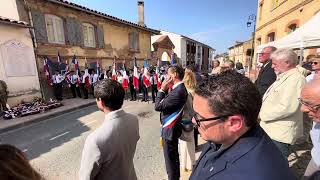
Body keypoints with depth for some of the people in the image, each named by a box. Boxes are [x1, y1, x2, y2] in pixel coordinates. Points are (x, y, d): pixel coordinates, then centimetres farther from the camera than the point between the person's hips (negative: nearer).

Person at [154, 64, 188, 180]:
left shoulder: (178, 91, -28)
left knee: (170, 158, 11)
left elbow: (158, 106, -26)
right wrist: (165, 90, -6)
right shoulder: (179, 88, 3)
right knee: (174, 156, 28)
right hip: (172, 127, 10)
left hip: (170, 129, -10)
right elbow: (165, 102, 5)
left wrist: (162, 89, -19)